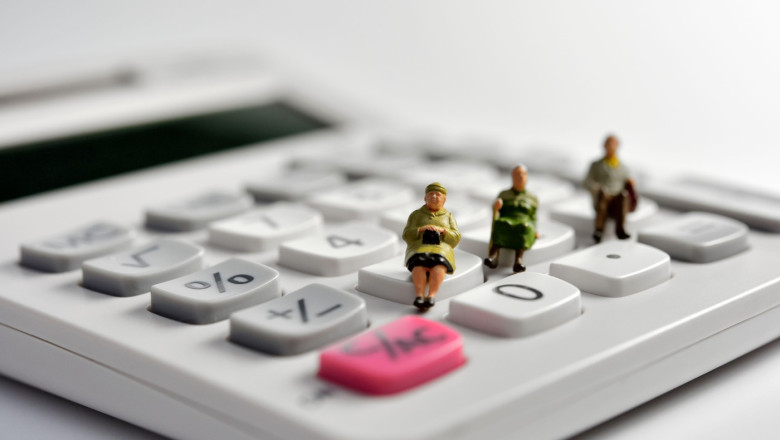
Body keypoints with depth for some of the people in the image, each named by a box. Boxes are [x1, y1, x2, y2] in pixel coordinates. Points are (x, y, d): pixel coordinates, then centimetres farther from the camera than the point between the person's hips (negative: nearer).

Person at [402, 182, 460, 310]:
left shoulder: (448, 217, 23)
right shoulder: (416, 215, 21)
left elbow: (455, 239, 9)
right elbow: (407, 236, 8)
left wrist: (442, 230, -9)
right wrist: (421, 229, -10)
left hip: (441, 251, 0)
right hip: (419, 250, 0)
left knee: (438, 264, -36)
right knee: (420, 263, -36)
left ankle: (431, 297, -52)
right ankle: (419, 297, -51)